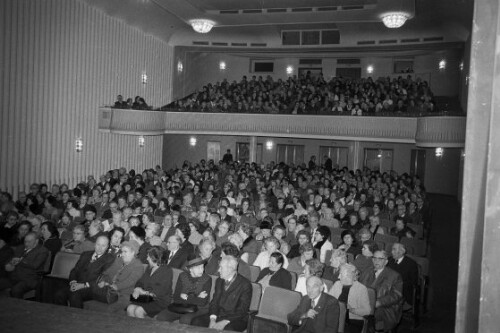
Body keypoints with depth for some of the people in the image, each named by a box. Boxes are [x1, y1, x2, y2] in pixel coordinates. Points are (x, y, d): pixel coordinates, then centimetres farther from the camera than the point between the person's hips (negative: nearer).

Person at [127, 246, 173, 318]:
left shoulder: (167, 271, -7)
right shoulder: (149, 268, 16)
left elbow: (161, 291, -15)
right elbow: (140, 282, 16)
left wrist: (146, 292, -14)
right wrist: (137, 289, -6)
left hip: (161, 301, -6)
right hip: (146, 298, 6)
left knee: (139, 311, -26)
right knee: (130, 309, -17)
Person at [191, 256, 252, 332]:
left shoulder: (245, 285, -11)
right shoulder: (219, 281, 12)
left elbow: (242, 310, -14)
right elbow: (214, 302, 9)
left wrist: (224, 322, -22)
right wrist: (212, 319, -9)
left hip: (235, 319, -6)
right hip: (218, 315, 6)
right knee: (196, 321, -15)